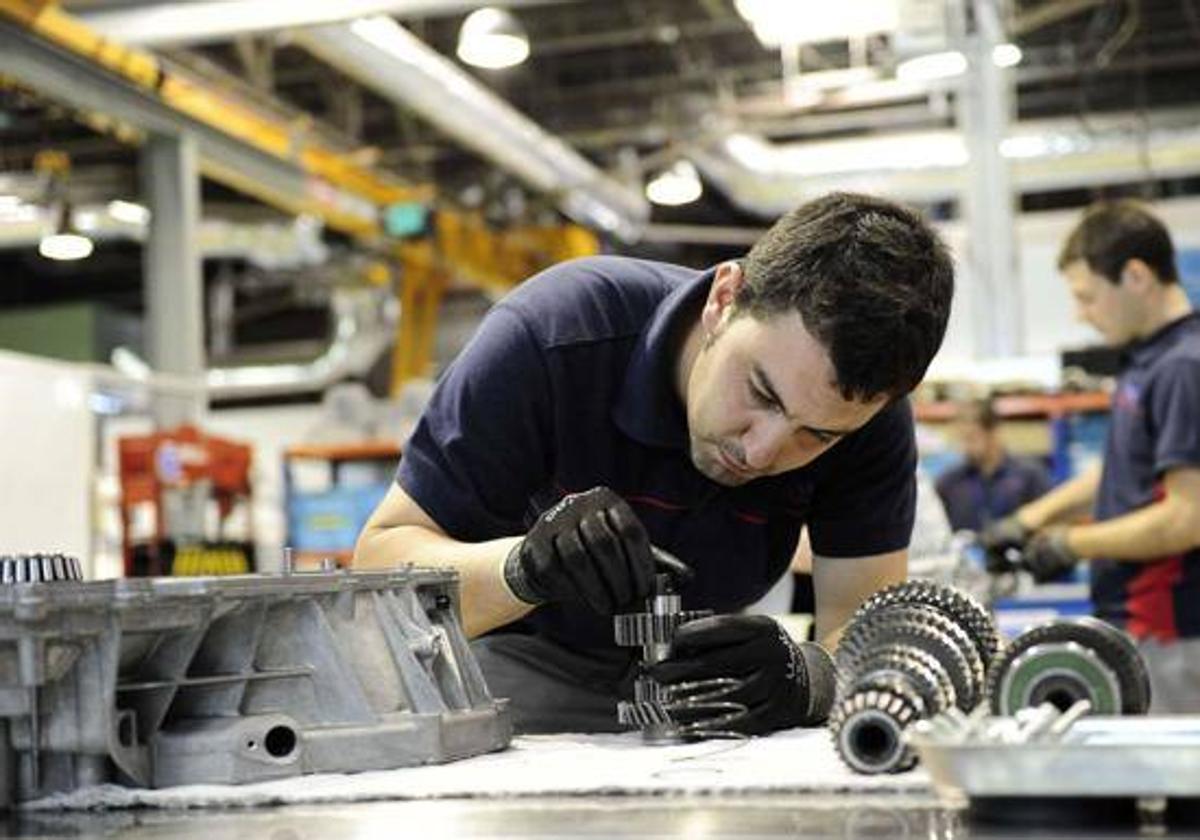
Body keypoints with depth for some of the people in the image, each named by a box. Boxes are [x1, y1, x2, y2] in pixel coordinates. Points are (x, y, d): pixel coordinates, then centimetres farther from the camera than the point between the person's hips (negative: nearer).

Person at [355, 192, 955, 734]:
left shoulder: (866, 415, -20)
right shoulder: (551, 337, -29)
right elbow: (379, 560, -25)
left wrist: (805, 674, -45)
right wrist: (522, 566, -45)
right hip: (514, 662, -2)